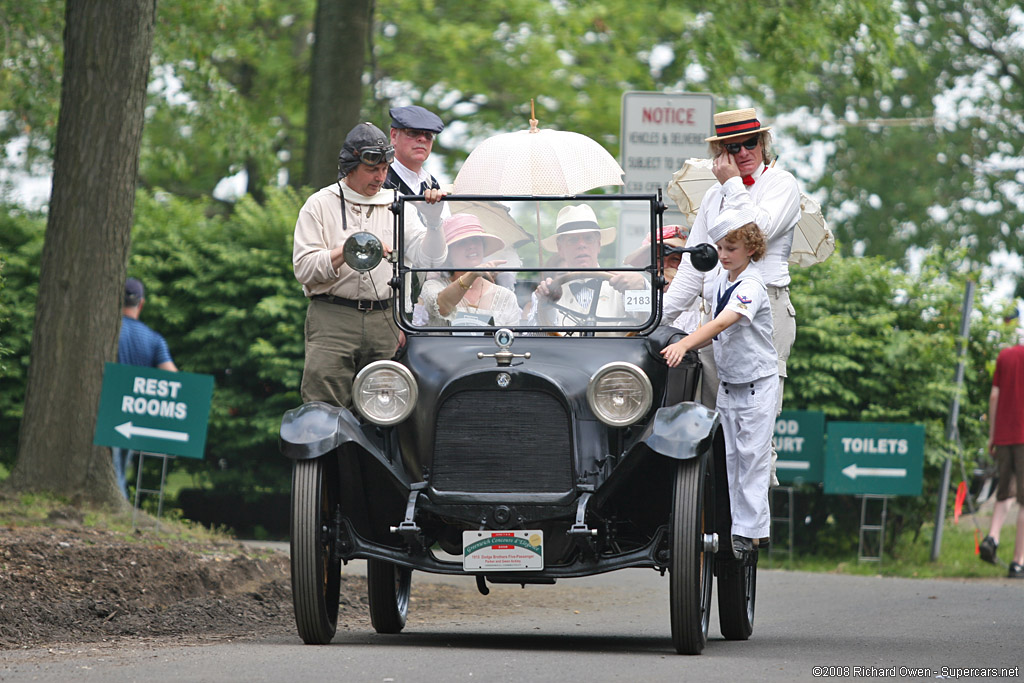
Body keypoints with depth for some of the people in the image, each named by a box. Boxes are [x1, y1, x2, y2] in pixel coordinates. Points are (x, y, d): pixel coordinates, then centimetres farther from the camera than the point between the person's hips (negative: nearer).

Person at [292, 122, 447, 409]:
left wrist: (433, 220, -6)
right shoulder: (320, 205, 7)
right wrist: (347, 251, -16)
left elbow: (430, 259, 8)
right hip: (332, 320, -3)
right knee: (324, 410, -11)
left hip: (383, 321, 3)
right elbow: (304, 268, -3)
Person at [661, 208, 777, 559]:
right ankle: (730, 525, 11)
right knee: (728, 457, 7)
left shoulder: (751, 286, -22)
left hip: (757, 382, -8)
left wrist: (684, 344, -49)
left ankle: (748, 531, -2)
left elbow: (724, 322, -38)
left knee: (751, 456, -4)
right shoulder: (723, 279, 3)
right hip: (727, 380, 8)